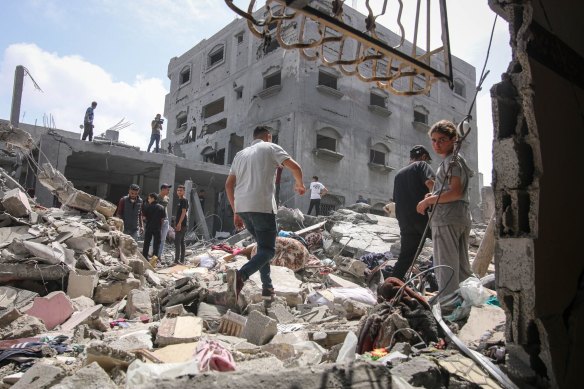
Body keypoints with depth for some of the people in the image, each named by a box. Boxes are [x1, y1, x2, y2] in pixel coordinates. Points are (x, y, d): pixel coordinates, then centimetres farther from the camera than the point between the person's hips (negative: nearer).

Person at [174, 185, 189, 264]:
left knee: (177, 242, -11)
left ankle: (177, 259, -12)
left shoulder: (184, 200, -10)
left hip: (181, 224, -10)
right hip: (180, 224, 10)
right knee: (182, 242, 10)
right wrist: (176, 224, 21)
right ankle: (182, 260, 14)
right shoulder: (180, 200, 19)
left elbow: (183, 212, -18)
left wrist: (179, 223, -24)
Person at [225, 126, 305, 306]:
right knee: (268, 249, -2)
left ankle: (267, 288, 19)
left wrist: (236, 212, 21)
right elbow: (295, 167, -2)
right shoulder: (270, 148, 7)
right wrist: (299, 184, 18)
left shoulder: (240, 154, 22)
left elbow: (229, 184, 17)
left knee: (263, 245, 21)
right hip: (262, 205, -6)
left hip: (242, 207, 6)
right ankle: (240, 275, -27)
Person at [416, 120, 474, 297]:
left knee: (446, 269, -9)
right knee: (462, 266, 14)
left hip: (446, 219, -10)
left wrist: (428, 200, -11)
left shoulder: (451, 160, -7)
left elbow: (456, 192, -19)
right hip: (462, 218, 10)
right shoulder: (458, 159, 24)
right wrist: (434, 197, 15)